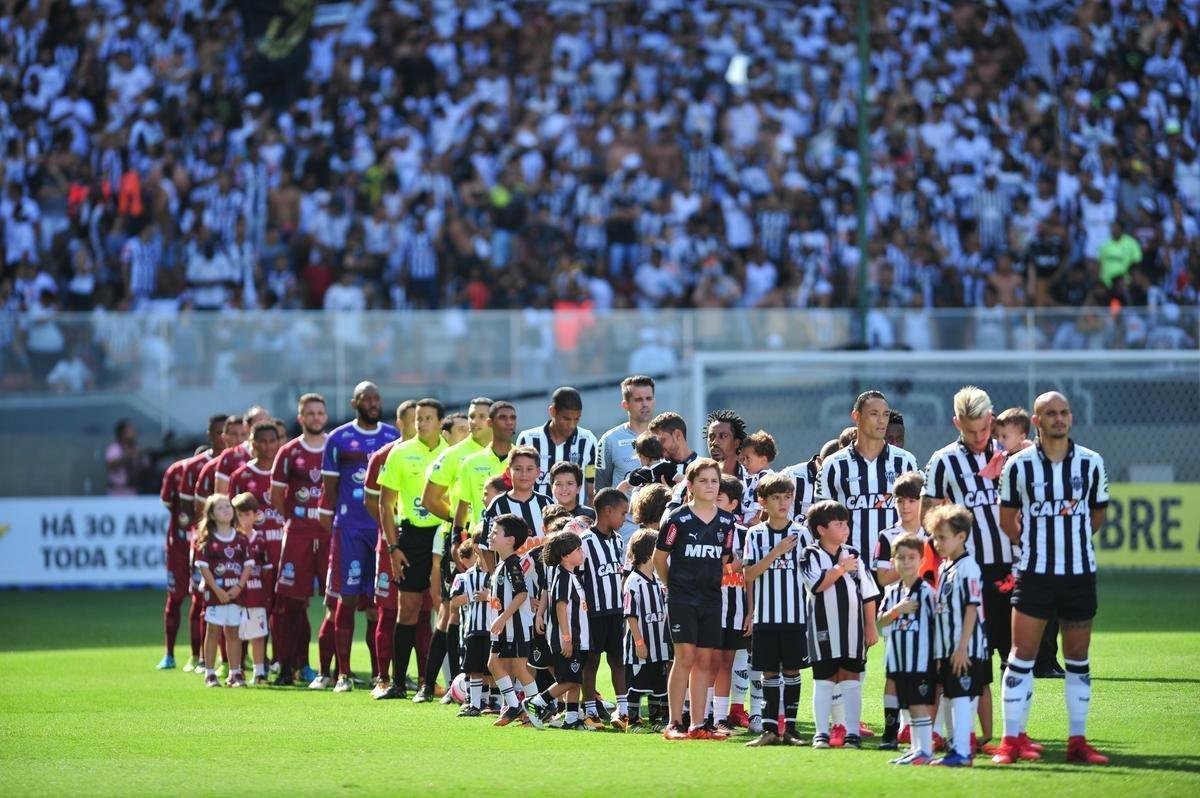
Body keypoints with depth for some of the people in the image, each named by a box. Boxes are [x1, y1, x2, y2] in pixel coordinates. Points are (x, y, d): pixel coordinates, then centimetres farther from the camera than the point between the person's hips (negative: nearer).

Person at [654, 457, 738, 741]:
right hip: (682, 598, -5)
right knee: (685, 657, -10)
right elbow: (659, 558, 2)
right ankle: (674, 724, -5)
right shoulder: (677, 519, -7)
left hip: (711, 599, 5)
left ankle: (698, 725, 9)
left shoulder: (726, 522, 6)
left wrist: (709, 582, 13)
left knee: (705, 661, 5)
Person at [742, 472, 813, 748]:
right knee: (769, 672, 3)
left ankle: (790, 728, 7)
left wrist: (813, 613, 2)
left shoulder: (801, 534, 2)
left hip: (795, 615, 0)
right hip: (765, 615, 0)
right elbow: (749, 574, -5)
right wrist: (777, 552, -14)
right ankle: (770, 728, 6)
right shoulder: (755, 534, 3)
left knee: (792, 670, 2)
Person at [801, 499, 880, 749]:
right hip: (824, 628, -2)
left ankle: (852, 733, 6)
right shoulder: (811, 555, -2)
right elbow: (817, 584, -19)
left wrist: (870, 626, 5)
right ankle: (821, 733, 9)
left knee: (851, 680, 3)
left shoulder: (854, 555, 7)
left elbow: (868, 594, 9)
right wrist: (840, 568, -14)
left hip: (853, 627, 2)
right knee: (824, 680, 4)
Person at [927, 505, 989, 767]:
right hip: (948, 648, 9)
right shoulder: (944, 567, 15)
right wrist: (940, 652, 20)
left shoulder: (967, 568, -14)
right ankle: (960, 743, 21)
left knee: (962, 697, -10)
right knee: (954, 698, 14)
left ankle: (961, 751, -11)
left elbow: (972, 608, -17)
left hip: (966, 650, -9)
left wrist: (962, 647, -20)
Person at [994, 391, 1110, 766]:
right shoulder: (1018, 465, -3)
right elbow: (1007, 519, 8)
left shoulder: (1092, 463, 1)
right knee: (1022, 655, -5)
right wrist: (1034, 545, 7)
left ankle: (1078, 741, 12)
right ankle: (1012, 740, -1)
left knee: (1078, 660, 6)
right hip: (1034, 575, -2)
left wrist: (1072, 538, 11)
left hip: (1080, 573, 2)